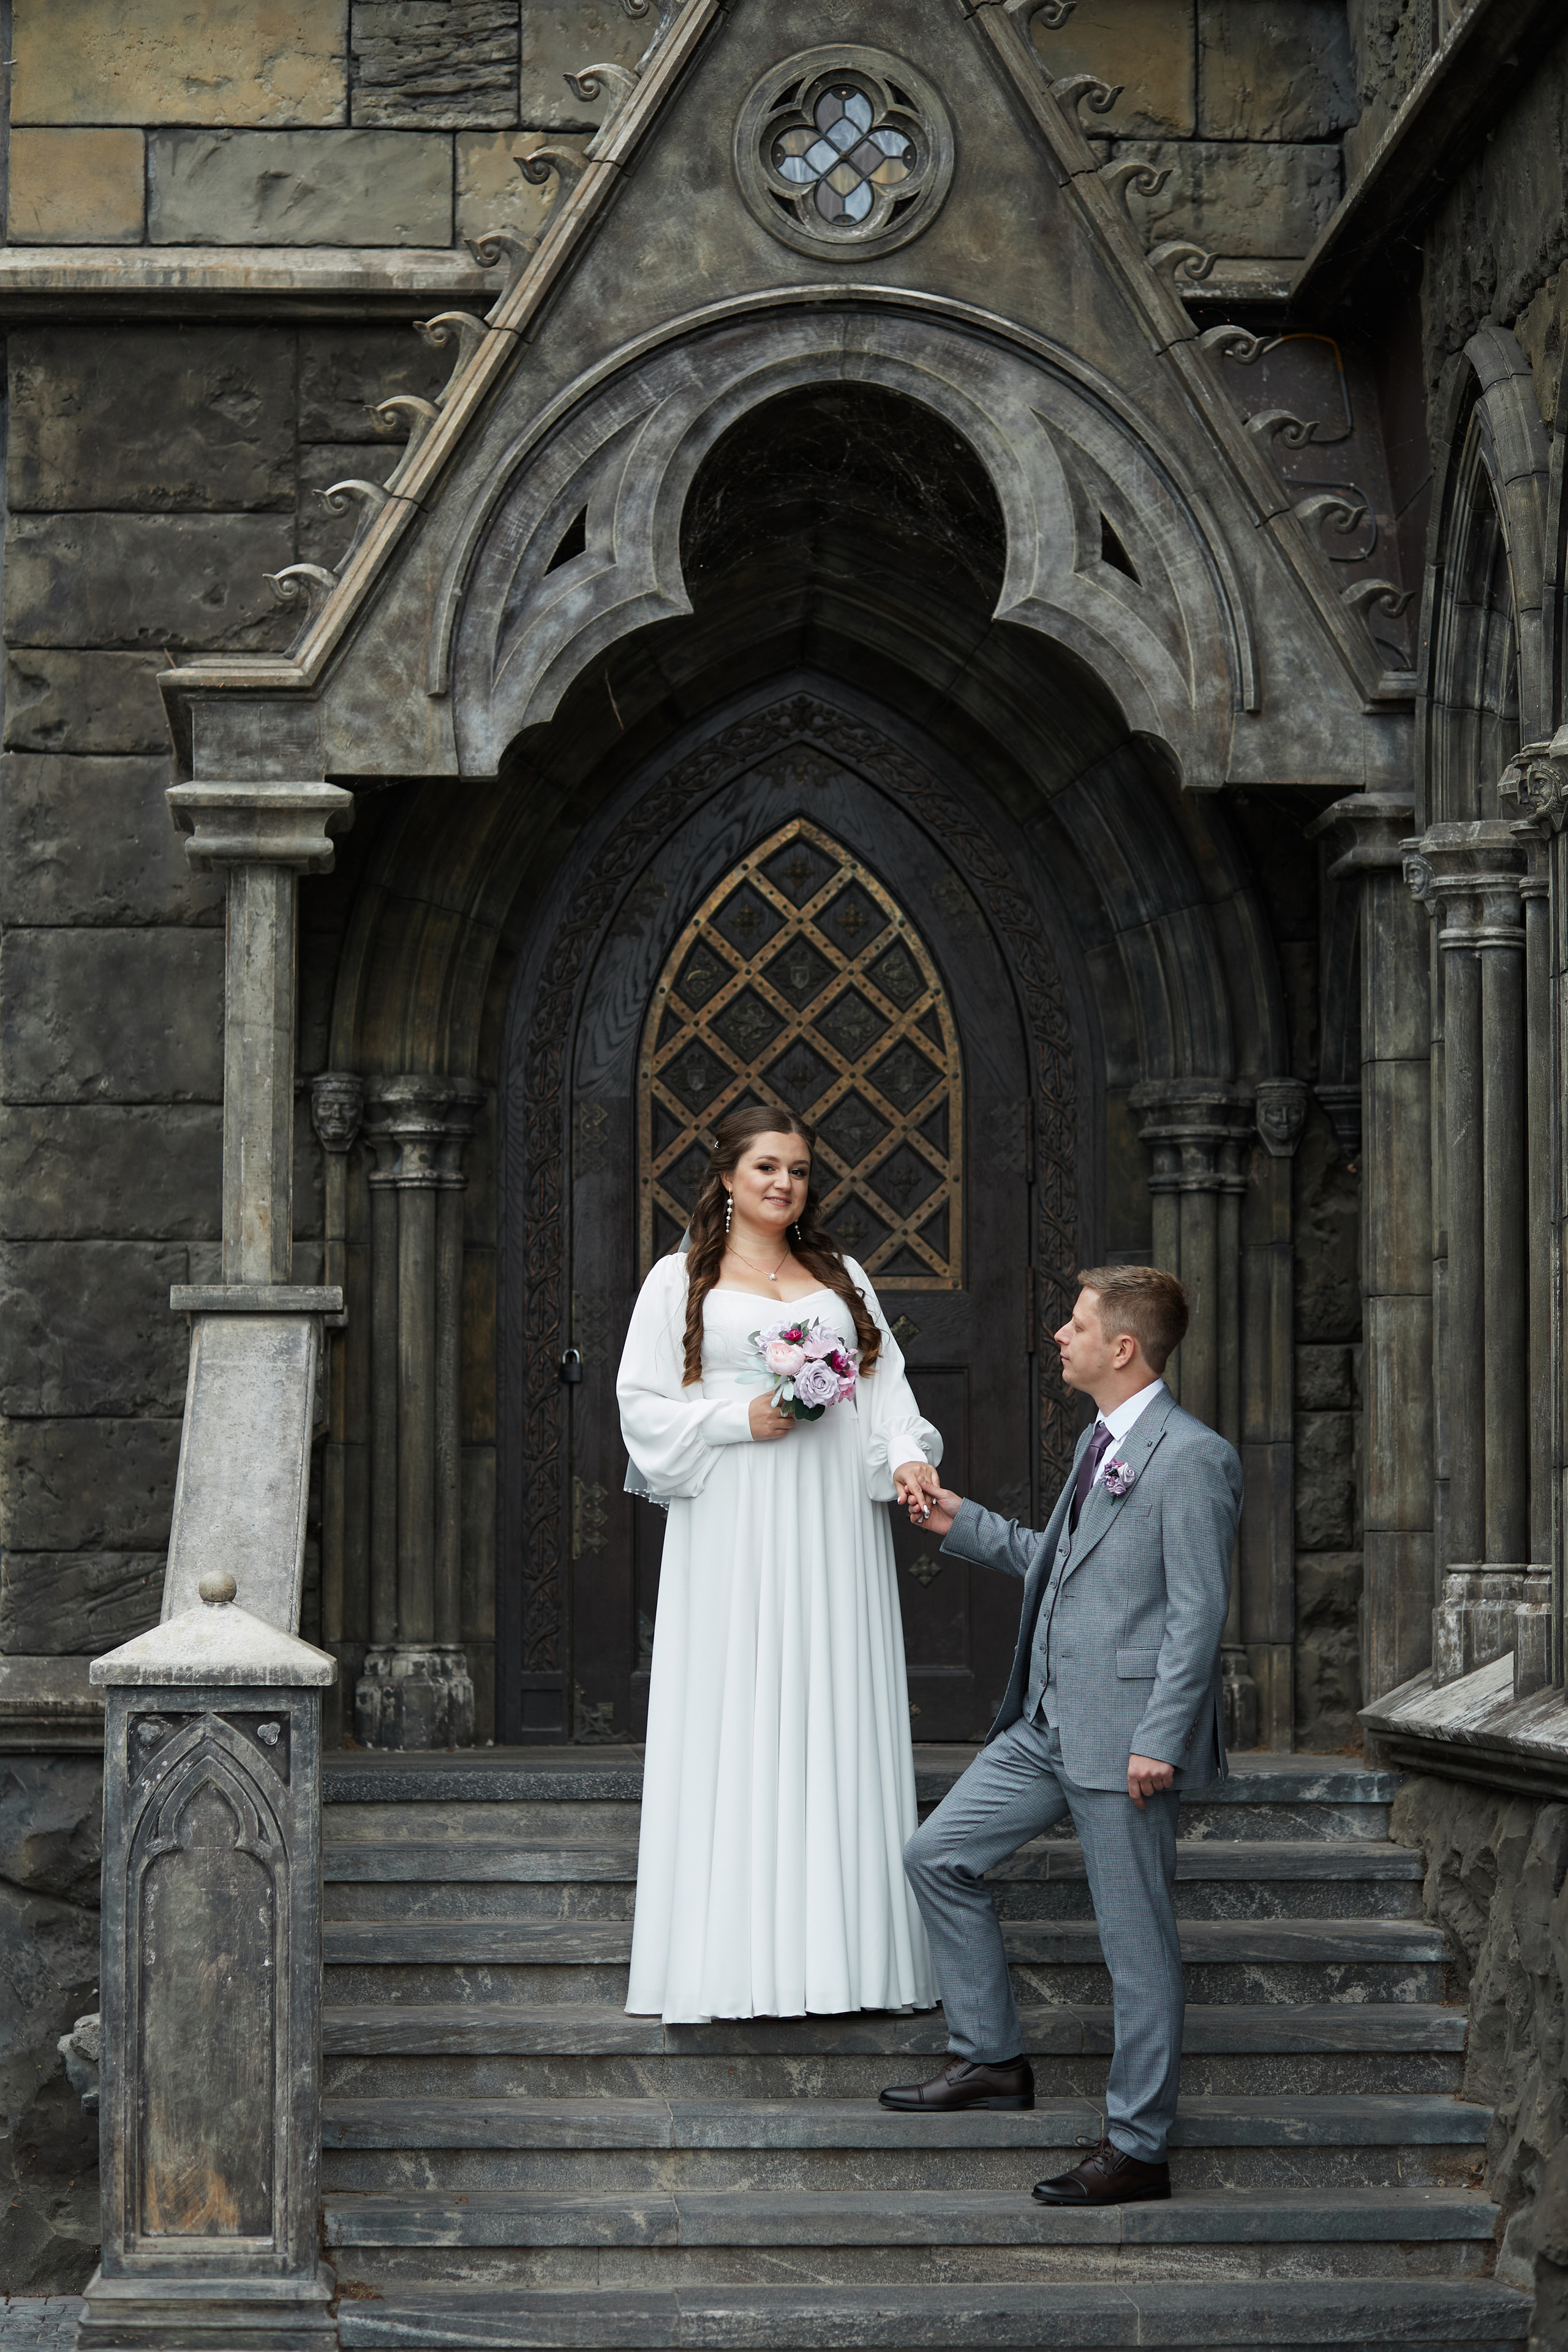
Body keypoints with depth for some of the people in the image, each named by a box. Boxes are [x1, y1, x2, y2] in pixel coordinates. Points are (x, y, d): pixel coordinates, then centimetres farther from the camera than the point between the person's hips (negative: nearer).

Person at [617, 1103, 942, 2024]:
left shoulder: (841, 1278, 16)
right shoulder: (681, 1281, 7)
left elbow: (887, 1386, 8)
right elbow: (644, 1403, 2)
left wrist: (906, 1455, -12)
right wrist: (742, 1419, -12)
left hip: (833, 1530, 3)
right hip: (732, 1528, -3)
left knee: (833, 1721, 0)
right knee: (731, 1727, -5)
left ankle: (833, 1944, 2)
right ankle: (737, 1958, -5)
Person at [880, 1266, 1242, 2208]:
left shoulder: (1193, 1459, -14)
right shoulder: (1099, 1442, 15)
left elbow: (1199, 1613, -18)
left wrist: (1160, 1740, -21)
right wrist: (963, 1523, 22)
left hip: (1126, 1736, -10)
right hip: (1048, 1726, 10)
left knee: (1138, 1940, -1)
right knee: (939, 1855, 10)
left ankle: (1138, 2148, 6)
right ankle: (993, 2059, 21)